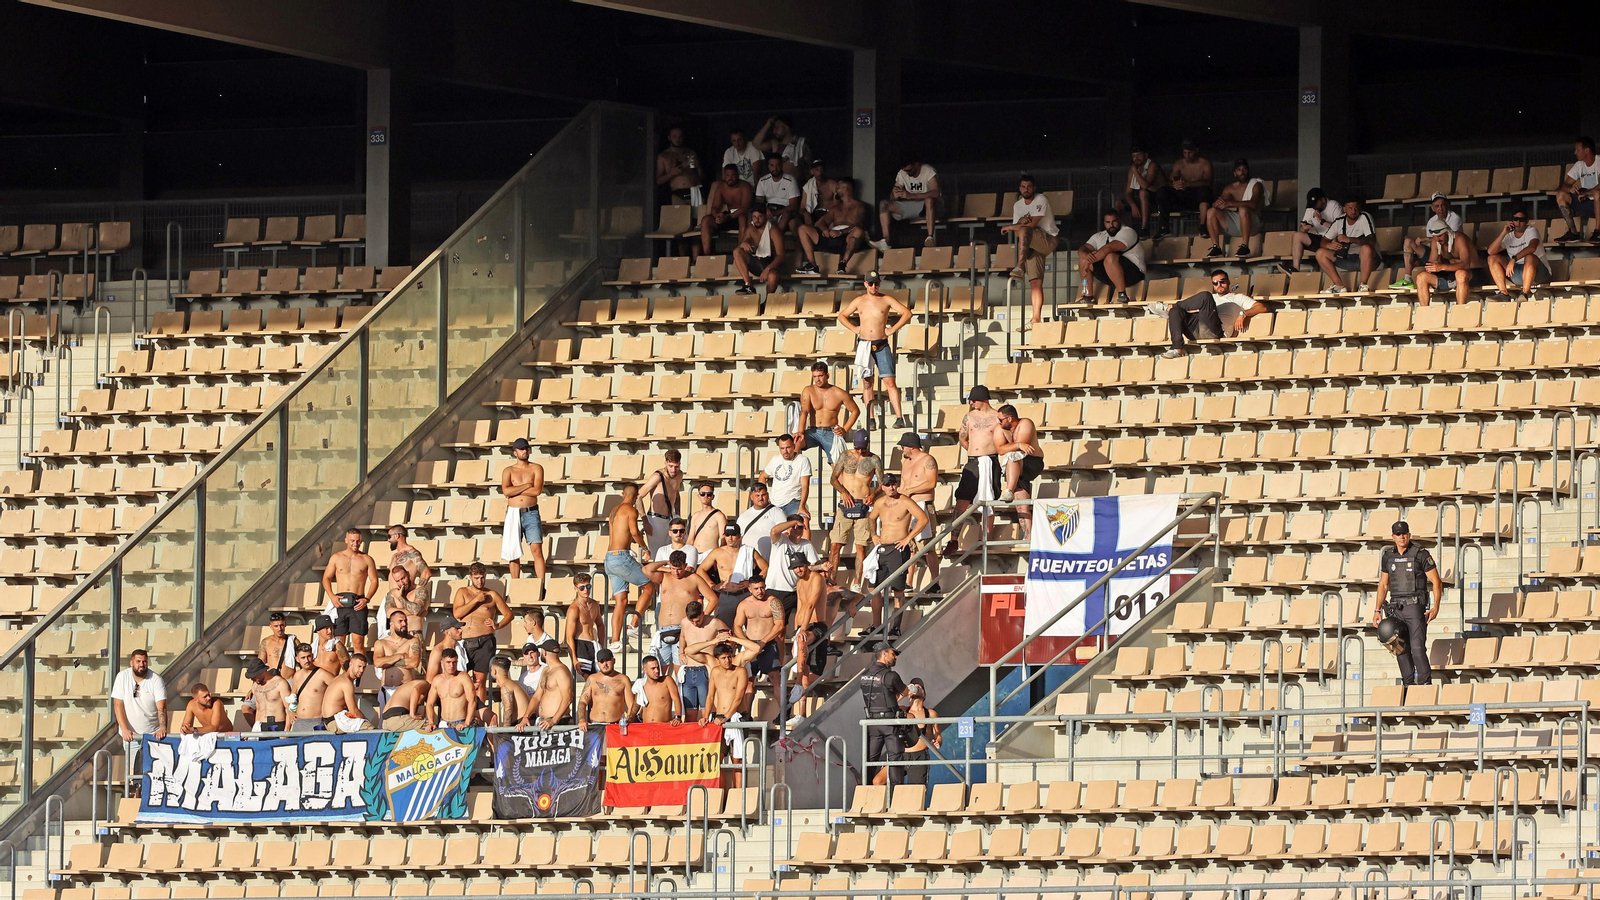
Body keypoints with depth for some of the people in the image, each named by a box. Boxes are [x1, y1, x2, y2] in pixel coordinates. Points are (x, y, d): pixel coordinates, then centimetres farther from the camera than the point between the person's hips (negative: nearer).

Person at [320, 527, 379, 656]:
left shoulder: (367, 560, 7)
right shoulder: (336, 558, 10)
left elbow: (374, 581, 8)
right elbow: (326, 578, 13)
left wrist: (366, 599, -7)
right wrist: (332, 596, -3)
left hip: (358, 603, -2)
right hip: (340, 602, 2)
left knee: (358, 642, -10)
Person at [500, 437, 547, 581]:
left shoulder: (536, 469, 7)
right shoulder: (509, 471, 9)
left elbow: (537, 490, -8)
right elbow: (506, 491, -8)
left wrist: (515, 490, -6)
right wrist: (527, 486, -7)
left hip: (531, 513, -1)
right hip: (513, 514, 1)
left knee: (537, 550, -11)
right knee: (513, 552, 2)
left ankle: (541, 585, -13)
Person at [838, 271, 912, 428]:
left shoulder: (886, 300, 2)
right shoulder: (859, 301, 10)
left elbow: (907, 313, -1)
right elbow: (842, 315, 21)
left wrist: (892, 329, -7)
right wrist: (853, 328, 5)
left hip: (882, 345, -3)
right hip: (864, 344, 3)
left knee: (889, 381, -10)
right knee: (867, 382, 3)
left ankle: (899, 418, -14)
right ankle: (870, 419, 6)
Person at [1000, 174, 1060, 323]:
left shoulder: (1041, 200, -8)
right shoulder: (1018, 205, 13)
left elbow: (1032, 223, -18)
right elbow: (1016, 232, 7)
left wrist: (1009, 227, -8)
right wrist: (1021, 221, -17)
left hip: (1049, 241, -6)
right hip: (1032, 247, 6)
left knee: (1023, 231, -35)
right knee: (1035, 282, -6)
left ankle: (1020, 268, -36)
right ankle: (1036, 319, -12)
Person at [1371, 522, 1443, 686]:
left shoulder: (1420, 554, -4)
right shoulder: (1388, 556, 11)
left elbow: (1436, 581, -3)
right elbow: (1383, 584, 18)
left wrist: (1436, 607, -13)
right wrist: (1377, 610, 12)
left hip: (1415, 606, -5)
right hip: (1395, 609, 5)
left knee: (1417, 647, -14)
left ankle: (1426, 683, -11)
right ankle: (1408, 683, 12)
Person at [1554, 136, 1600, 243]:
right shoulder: (1579, 165, 10)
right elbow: (1565, 185, 5)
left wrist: (1585, 193, -22)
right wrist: (1570, 188, -18)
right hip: (1585, 202, 7)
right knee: (1560, 195, -10)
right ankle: (1573, 232, -14)